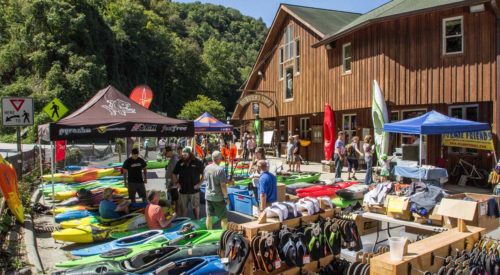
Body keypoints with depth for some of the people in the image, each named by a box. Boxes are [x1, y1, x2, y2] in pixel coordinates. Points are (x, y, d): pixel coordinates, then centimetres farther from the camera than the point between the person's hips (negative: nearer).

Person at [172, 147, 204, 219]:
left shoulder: (197, 162, -8)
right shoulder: (180, 163, 2)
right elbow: (174, 174, 14)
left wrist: (199, 184, -8)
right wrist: (176, 183, 3)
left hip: (194, 190, -2)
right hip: (183, 190, 3)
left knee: (195, 206, 11)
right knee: (183, 208, 13)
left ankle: (197, 221, 27)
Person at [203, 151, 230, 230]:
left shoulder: (207, 168, -1)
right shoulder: (220, 170, -20)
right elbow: (223, 185, -20)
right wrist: (226, 197, -9)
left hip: (208, 196, 6)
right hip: (218, 197, -6)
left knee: (209, 216, 14)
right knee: (223, 218, 6)